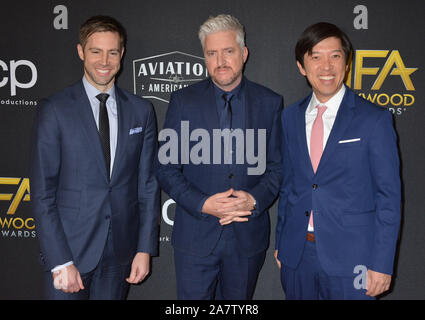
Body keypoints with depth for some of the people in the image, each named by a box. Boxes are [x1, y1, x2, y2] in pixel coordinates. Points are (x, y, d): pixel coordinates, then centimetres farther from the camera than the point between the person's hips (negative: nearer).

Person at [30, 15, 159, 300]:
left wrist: (145, 249, 0)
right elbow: (42, 193, -6)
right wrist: (60, 262, -12)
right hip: (70, 248, -2)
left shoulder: (141, 111, 4)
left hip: (120, 253, 2)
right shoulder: (54, 110, -5)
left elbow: (148, 184, 5)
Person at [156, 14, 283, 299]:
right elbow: (166, 168, -3)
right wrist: (203, 204, -16)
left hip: (248, 236, 1)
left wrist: (255, 200, -14)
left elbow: (277, 167, 4)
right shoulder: (183, 101, -2)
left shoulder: (269, 103, 1)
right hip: (195, 234, -1)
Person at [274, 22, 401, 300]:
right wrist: (281, 241, 12)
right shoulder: (291, 117, 6)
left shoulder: (375, 119, -7)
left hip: (350, 260, -3)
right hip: (296, 256, 4)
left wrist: (382, 264, -10)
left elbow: (389, 195, -7)